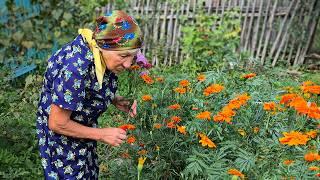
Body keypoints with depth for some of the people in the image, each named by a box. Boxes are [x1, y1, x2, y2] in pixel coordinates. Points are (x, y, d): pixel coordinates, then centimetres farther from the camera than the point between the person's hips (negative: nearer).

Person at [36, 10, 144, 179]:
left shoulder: (99, 52, -13)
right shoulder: (76, 69, -37)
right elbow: (58, 124, -27)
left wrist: (115, 100, -10)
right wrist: (102, 134, -20)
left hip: (82, 127, 7)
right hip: (62, 136, -7)